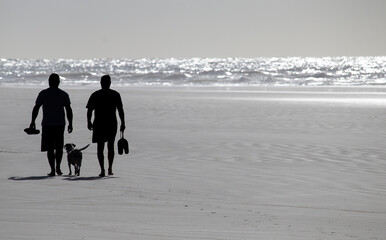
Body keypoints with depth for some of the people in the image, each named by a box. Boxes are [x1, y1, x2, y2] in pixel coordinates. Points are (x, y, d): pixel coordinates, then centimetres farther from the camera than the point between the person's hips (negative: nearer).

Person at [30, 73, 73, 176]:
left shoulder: (43, 94, -3)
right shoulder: (64, 94, 2)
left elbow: (36, 108, -2)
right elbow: (69, 110, 1)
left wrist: (33, 121, 5)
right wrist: (70, 124, 8)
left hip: (47, 124, -2)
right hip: (60, 124, 2)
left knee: (50, 148, 2)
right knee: (59, 147, 17)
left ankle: (53, 170, -3)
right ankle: (58, 167, 12)